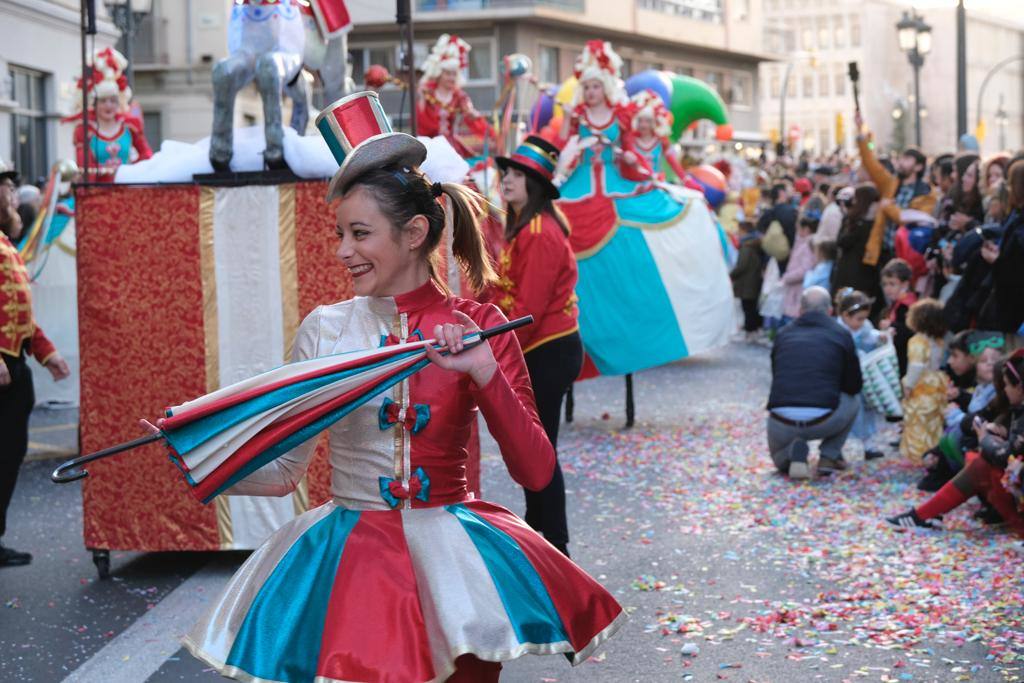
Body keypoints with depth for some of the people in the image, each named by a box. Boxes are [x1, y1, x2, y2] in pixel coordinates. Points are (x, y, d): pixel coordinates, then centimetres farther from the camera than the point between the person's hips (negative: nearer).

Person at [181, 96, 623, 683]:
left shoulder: (476, 326, -1)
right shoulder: (325, 329, 2)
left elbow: (537, 473, -7)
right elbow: (285, 470, 6)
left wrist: (484, 374, -18)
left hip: (452, 547, 0)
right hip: (350, 552, 0)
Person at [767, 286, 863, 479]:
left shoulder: (783, 335, 13)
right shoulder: (841, 335, 5)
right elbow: (854, 386, 11)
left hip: (781, 424, 2)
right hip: (822, 421, -2)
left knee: (780, 459, 34)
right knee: (852, 402, 30)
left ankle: (794, 453, -1)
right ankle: (829, 456, 19)